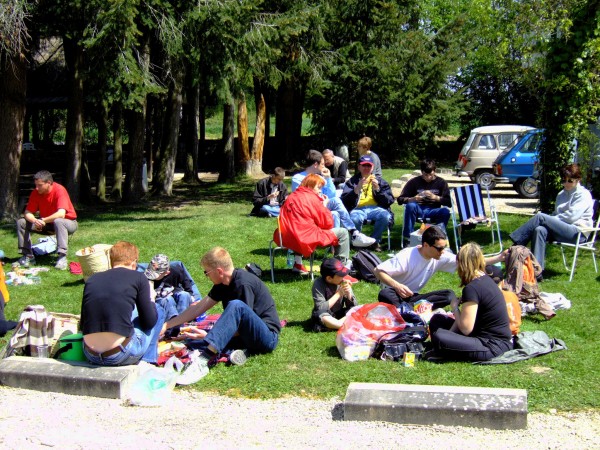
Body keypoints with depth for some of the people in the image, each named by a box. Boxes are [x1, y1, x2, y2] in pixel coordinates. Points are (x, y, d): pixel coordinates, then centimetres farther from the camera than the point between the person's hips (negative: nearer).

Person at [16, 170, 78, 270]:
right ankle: (28, 256, -6)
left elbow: (61, 214, -36)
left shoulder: (59, 190, -26)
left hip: (68, 222, -6)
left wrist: (43, 220, -34)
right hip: (46, 224, 6)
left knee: (58, 221, -40)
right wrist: (35, 221, -30)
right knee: (21, 222, -7)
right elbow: (27, 213, -9)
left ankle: (62, 257, -40)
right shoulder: (35, 193, -9)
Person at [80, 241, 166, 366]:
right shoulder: (138, 278, 1)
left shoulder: (92, 279, 13)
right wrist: (150, 300, 26)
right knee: (158, 311, 21)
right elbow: (149, 322, 5)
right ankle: (146, 362, 18)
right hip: (121, 356, -5)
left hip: (90, 356, 5)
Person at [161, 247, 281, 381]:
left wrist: (209, 336, -15)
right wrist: (165, 326, 14)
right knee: (193, 342, -5)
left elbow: (243, 325, -18)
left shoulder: (243, 283, -19)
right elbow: (198, 308, 13)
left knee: (236, 305, -37)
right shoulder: (223, 284, 7)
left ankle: (203, 360, -46)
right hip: (246, 337, 8)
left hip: (268, 337, -8)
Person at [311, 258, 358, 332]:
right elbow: (320, 309, -27)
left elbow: (353, 305, -4)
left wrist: (349, 294, -24)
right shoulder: (318, 284, -18)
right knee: (320, 314, -36)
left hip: (339, 314, 4)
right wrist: (339, 293, -25)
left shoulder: (343, 282, -9)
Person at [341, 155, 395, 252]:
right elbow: (345, 201, 2)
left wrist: (377, 189, -5)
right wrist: (357, 189, -12)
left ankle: (375, 241, -8)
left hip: (375, 208, 1)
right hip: (358, 209, -1)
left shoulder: (380, 181, 21)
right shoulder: (352, 181, 18)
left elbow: (390, 200, 9)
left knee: (386, 216, -32)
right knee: (354, 218, -36)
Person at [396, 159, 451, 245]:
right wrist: (412, 199, -22)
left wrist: (435, 197, -17)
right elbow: (400, 199, -2)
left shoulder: (441, 182, 3)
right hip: (418, 211, 0)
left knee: (445, 211, -31)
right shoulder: (414, 182, 1)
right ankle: (408, 237, -27)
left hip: (433, 212, 0)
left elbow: (449, 202, -3)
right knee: (410, 205, -33)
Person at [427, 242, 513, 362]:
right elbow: (464, 319, 11)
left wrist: (455, 308, -6)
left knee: (439, 338, -26)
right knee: (437, 319, 12)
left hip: (493, 347, -10)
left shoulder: (472, 288, -22)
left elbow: (465, 328, -22)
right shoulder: (485, 279, 8)